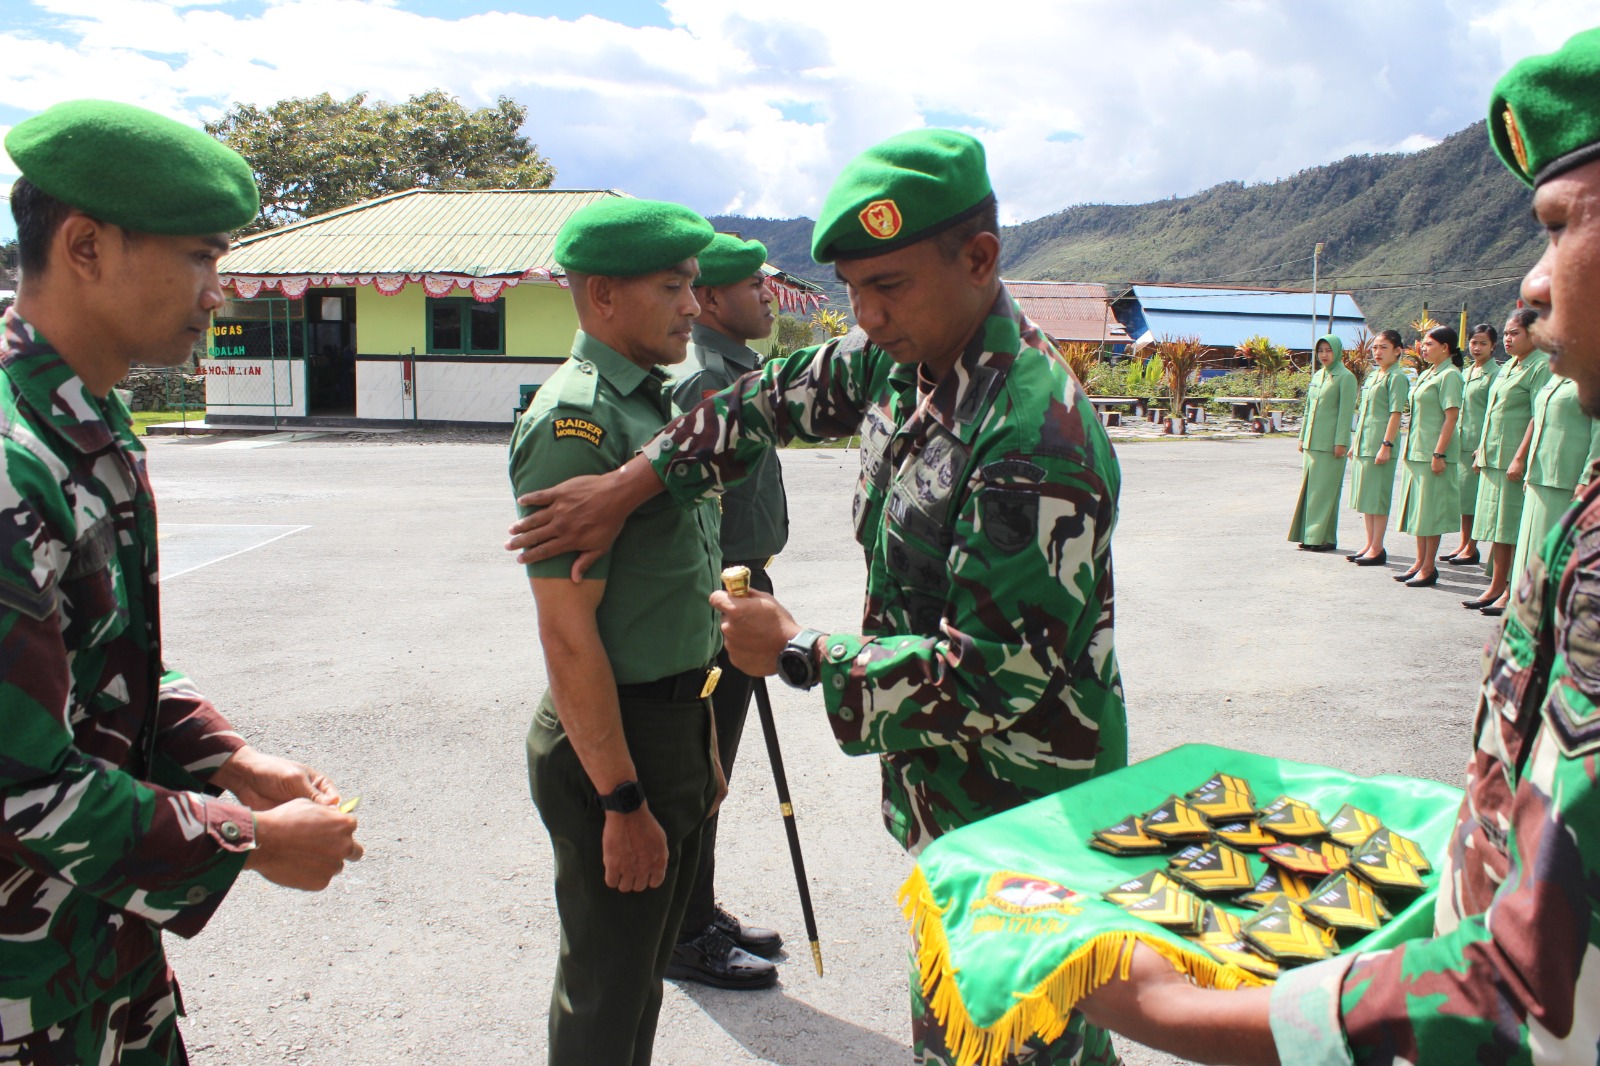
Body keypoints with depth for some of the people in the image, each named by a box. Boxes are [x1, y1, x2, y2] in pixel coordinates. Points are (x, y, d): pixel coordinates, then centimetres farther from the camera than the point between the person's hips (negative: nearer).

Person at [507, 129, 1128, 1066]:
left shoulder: (1033, 436, -28)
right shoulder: (902, 360, -1)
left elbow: (992, 679, -27)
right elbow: (779, 397, 15)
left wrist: (798, 655, -17)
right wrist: (631, 486, 8)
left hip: (1019, 822, -8)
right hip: (950, 788, 8)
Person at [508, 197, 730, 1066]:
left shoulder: (659, 401, 10)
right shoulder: (577, 422, -20)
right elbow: (568, 634, -23)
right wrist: (623, 801, -21)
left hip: (678, 724, 9)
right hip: (614, 741, -9)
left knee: (645, 967, 23)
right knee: (605, 996, 8)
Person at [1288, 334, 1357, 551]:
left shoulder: (1345, 377, -7)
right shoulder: (1317, 376, 16)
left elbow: (1346, 412, -11)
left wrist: (1341, 442, -16)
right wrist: (1302, 437, 17)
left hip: (1331, 444, -7)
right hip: (1312, 442, 7)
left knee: (1325, 489, -5)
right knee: (1310, 488, 8)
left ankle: (1326, 538, -1)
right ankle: (1310, 536, 14)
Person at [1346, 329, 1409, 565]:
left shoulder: (1396, 378, -9)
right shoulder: (1372, 375, 16)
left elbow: (1396, 413, -15)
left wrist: (1386, 444, -21)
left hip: (1379, 446, -9)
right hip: (1363, 445, 9)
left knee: (1378, 497, -4)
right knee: (1365, 497, 12)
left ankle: (1377, 548, 1)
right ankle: (1370, 545, 20)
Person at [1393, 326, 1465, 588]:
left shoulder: (1449, 376, -12)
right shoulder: (1425, 374, 15)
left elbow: (1451, 417, -17)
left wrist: (1439, 453, -21)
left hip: (1433, 452, -9)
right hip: (1416, 451, 9)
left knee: (1430, 510, -4)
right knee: (1418, 508, 12)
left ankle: (1429, 568, 3)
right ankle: (1420, 562, 20)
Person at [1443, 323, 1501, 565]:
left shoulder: (1495, 373, -8)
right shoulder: (1466, 373, 15)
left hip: (1480, 443, -7)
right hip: (1462, 443, 7)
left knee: (1475, 498, -3)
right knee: (1463, 497, 11)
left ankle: (1471, 549, 4)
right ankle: (1464, 544, 19)